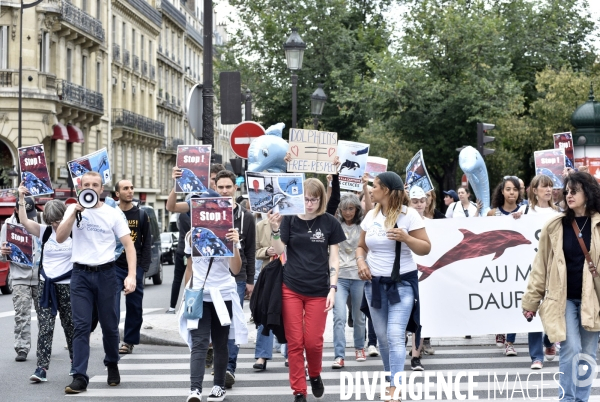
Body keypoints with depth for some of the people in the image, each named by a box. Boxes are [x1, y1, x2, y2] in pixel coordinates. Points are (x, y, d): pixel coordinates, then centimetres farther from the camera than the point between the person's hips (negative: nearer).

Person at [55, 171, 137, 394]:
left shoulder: (113, 214, 1)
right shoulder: (73, 210, 5)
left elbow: (129, 245, -1)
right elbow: (60, 238, -7)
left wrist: (131, 275, -13)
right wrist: (76, 212, -15)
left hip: (106, 274, 0)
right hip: (80, 274, 0)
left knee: (109, 325, 9)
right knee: (81, 326, -4)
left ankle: (112, 365, 31)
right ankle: (79, 377, -6)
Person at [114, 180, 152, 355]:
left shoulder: (141, 215, 7)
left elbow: (147, 243, 7)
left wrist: (144, 267, -1)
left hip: (135, 267, 2)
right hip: (114, 267, -1)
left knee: (134, 306, 5)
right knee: (113, 304, -9)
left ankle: (129, 341, 13)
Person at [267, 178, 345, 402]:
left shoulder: (330, 222, -1)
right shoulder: (289, 220, -2)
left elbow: (334, 258, 2)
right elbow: (279, 250, -8)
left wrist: (333, 288, -5)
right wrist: (275, 229, -25)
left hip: (318, 291, 0)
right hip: (291, 289, 0)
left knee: (313, 341, 0)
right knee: (294, 342, 2)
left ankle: (315, 375, 30)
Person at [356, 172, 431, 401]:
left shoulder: (409, 215, -9)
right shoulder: (371, 216, 7)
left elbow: (425, 249, -7)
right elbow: (361, 246, 17)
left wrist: (405, 238, -24)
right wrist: (361, 261, -4)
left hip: (402, 282, -5)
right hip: (374, 282, 6)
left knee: (395, 336, -16)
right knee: (382, 336, 10)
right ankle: (391, 379, 25)